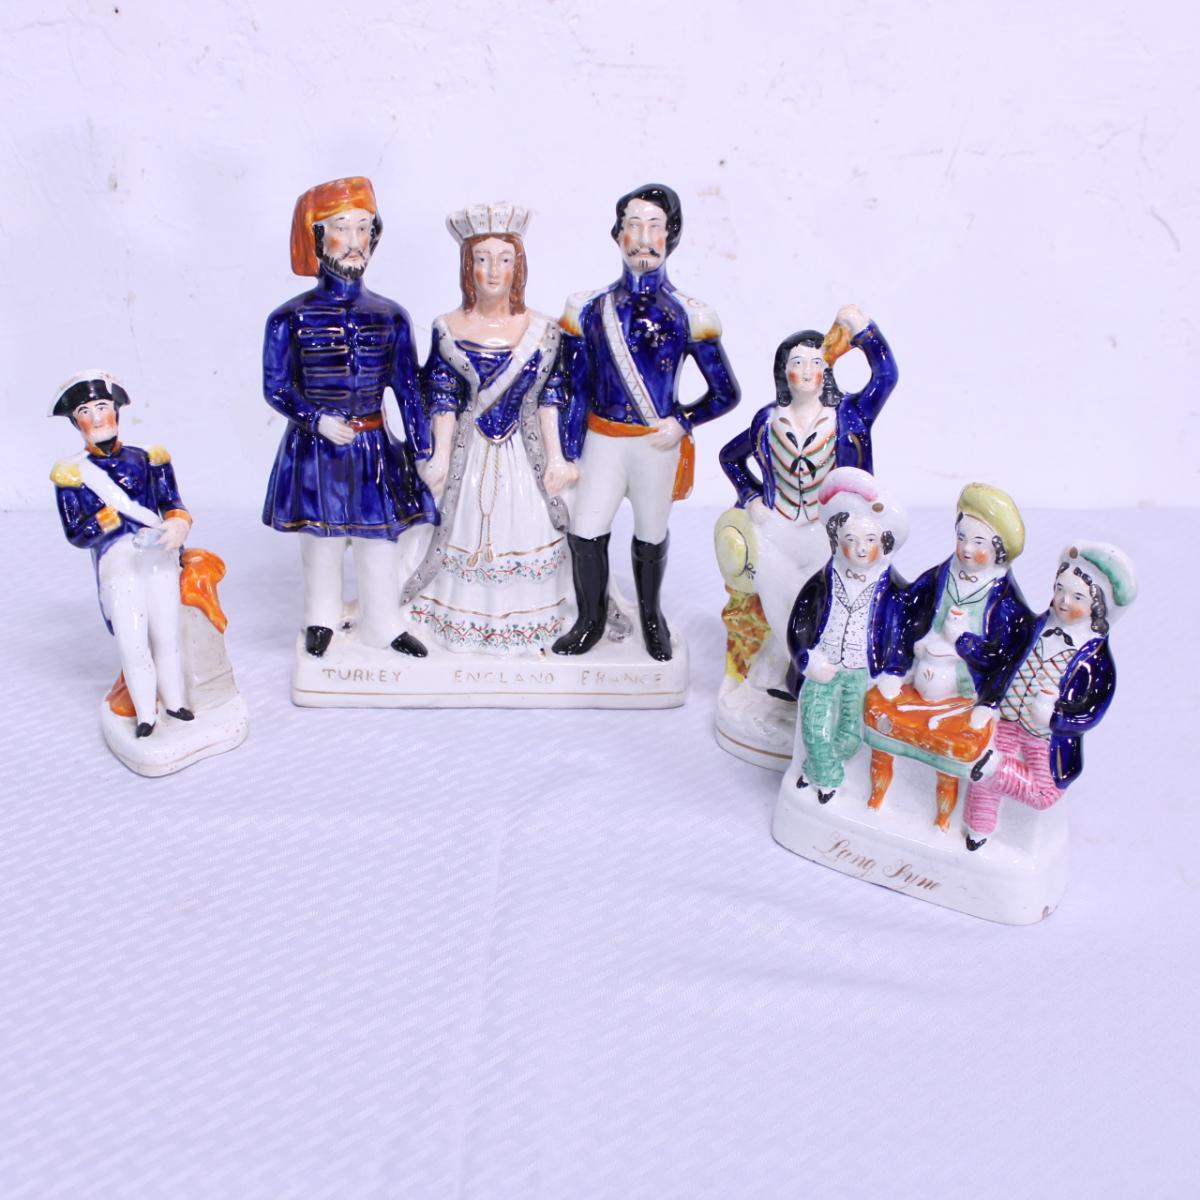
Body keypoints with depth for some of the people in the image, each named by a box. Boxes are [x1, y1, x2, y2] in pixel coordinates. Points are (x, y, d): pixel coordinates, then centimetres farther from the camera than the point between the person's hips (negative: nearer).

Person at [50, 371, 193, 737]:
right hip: (116, 564, -2)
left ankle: (175, 702, 25)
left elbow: (173, 506, 5)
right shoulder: (73, 474, 1)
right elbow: (76, 535, -3)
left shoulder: (147, 459, 7)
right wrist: (115, 513, -13)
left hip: (160, 557, 2)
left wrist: (179, 525, -17)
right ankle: (145, 714, 13)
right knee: (131, 643, -4)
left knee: (166, 635, 6)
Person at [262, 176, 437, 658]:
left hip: (374, 449, 2)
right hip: (314, 449, -1)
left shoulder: (390, 316, -1)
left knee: (379, 540, 10)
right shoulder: (291, 319, -8)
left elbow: (408, 390, 2)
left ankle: (383, 625, 26)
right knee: (321, 541, 12)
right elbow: (276, 389, -4)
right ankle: (322, 619, 33)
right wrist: (317, 420, -20)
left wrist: (419, 453, 1)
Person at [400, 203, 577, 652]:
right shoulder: (449, 329, -3)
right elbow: (443, 399, -1)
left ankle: (526, 623, 22)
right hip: (469, 454, 0)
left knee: (523, 531, 6)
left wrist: (555, 458, -1)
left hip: (524, 454, 0)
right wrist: (441, 457, -5)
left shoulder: (541, 330, -3)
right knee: (465, 536, 7)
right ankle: (465, 622, 23)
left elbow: (548, 400, 1)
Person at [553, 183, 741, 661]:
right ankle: (590, 620, 21)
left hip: (659, 443, -1)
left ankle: (651, 616, 37)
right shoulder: (590, 308, 1)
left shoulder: (688, 315, -2)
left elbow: (726, 394, 3)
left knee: (651, 536, 11)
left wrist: (682, 423, -11)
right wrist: (568, 456, 3)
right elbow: (575, 390, 5)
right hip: (602, 440, 1)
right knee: (585, 532, -3)